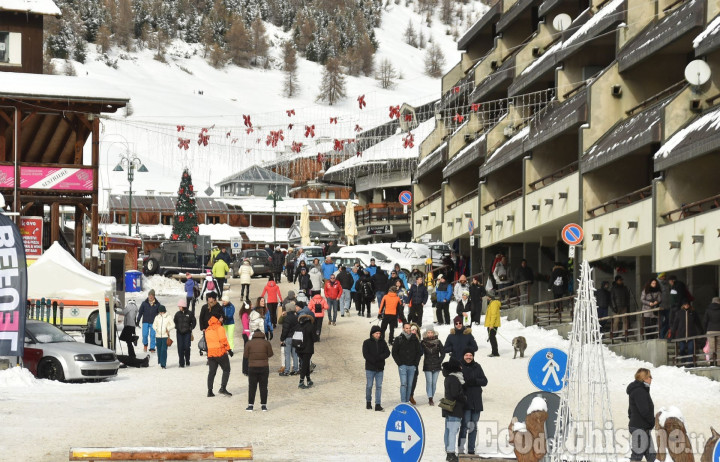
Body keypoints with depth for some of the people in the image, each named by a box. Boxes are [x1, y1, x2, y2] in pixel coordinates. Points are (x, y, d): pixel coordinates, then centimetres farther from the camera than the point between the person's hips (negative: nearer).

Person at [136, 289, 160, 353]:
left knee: (153, 335, -2)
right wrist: (137, 321, 4)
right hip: (145, 322, 0)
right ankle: (145, 344, 24)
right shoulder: (144, 303, 2)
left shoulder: (157, 304, 3)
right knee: (144, 334, -4)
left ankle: (152, 348, 8)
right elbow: (140, 313, 7)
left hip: (153, 323, 0)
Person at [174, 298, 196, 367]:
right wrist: (177, 328, 0)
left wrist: (190, 328, -3)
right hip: (179, 333, 2)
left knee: (187, 347, -6)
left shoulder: (190, 313, -2)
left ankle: (187, 361, 16)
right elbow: (174, 322, 15)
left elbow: (194, 322, 7)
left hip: (187, 333, -2)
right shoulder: (177, 314, 5)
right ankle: (181, 363, 2)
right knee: (180, 348, -4)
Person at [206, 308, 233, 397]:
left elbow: (207, 341, 16)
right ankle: (223, 388, -9)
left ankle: (210, 391, 6)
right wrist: (229, 349, -8)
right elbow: (223, 340, -14)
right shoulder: (219, 328, -10)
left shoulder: (208, 329, 13)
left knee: (211, 372, 10)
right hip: (220, 352, -6)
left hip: (210, 353, 6)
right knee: (226, 370, 3)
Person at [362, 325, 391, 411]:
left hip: (380, 369, 2)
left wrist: (379, 357, -16)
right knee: (369, 386, 2)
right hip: (370, 368, -2)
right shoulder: (367, 343, -1)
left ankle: (378, 404, 1)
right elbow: (365, 355, -10)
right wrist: (374, 361, -17)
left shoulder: (382, 342, 8)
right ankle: (368, 402, 20)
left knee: (379, 386, 0)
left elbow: (387, 353, 0)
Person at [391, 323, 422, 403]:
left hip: (412, 366, 3)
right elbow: (394, 352, 3)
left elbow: (419, 351, 16)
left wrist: (416, 362, 4)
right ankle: (403, 402, -12)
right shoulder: (399, 339, 0)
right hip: (403, 365, -3)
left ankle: (407, 401, 11)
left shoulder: (415, 339, 8)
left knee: (410, 385, 5)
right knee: (403, 384, -12)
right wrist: (399, 363, -5)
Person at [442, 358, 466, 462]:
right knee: (453, 430, -9)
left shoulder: (448, 378, 13)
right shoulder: (454, 379, -16)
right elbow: (456, 394, -20)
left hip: (449, 409, 10)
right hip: (455, 409, -10)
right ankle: (451, 453, -11)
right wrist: (465, 399, -5)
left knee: (448, 430, 13)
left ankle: (449, 452, 20)